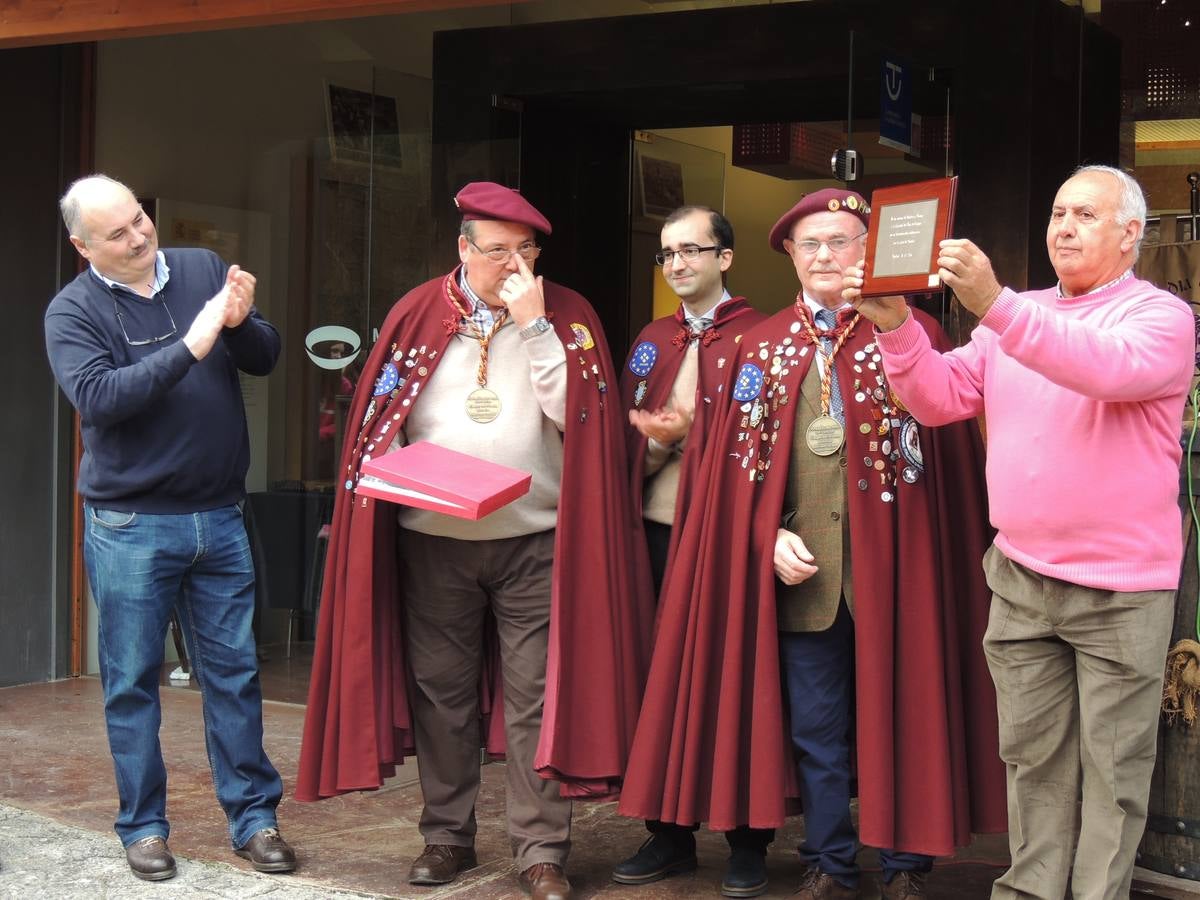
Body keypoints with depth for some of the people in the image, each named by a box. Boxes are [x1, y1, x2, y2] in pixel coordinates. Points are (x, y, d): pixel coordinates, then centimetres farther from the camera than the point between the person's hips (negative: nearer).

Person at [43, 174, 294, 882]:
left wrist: (240, 324, -17)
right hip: (130, 526, -3)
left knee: (235, 672, 7)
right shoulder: (73, 311, -5)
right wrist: (189, 348, -25)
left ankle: (254, 817, 16)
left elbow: (266, 359, 5)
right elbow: (97, 397, -20)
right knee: (133, 683, 6)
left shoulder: (204, 269, 5)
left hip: (220, 517, 3)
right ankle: (144, 826, 19)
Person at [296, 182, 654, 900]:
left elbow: (576, 413, -12)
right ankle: (447, 836, 22)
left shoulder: (566, 314, 1)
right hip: (432, 539, 2)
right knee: (440, 694, 10)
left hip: (534, 541, -2)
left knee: (536, 698, -2)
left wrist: (534, 324, -14)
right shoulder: (419, 314, 5)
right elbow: (381, 420, 9)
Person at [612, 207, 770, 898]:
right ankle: (670, 834, 21)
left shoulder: (754, 336, -3)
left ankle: (748, 845, 12)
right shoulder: (653, 342, 16)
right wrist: (660, 439, -5)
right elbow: (630, 441, 16)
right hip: (657, 532, 6)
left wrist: (688, 430, -17)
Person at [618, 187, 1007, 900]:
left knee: (899, 718, 5)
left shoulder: (913, 331, 0)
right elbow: (741, 459, 7)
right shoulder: (764, 346, 10)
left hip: (889, 565, -3)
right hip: (799, 568, 3)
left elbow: (950, 446, -2)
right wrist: (771, 537, -5)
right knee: (815, 729, 11)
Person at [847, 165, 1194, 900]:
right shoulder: (1015, 316, 12)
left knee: (1113, 766, 3)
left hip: (1121, 589, -5)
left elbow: (1111, 369, -28)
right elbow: (942, 398, 4)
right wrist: (896, 328, -15)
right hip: (1021, 579, 5)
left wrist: (995, 305, -38)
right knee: (1032, 754, 11)